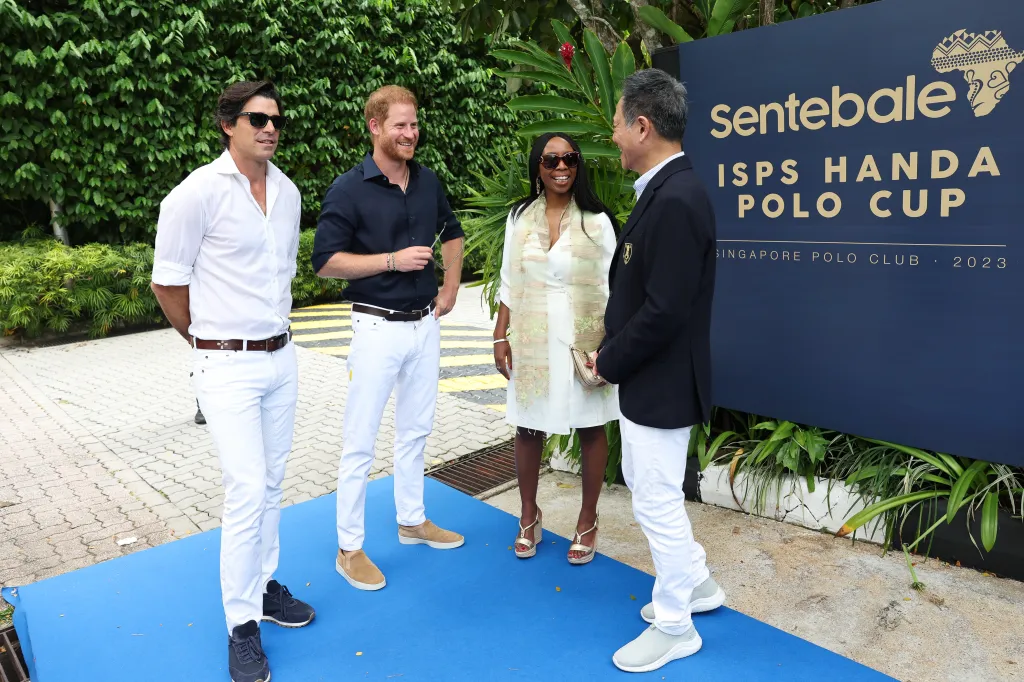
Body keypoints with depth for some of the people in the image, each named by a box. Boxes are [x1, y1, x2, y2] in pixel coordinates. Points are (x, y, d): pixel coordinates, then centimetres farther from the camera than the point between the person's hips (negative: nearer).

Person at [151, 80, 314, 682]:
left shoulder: (288, 191, 7)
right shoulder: (198, 193, -12)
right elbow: (168, 282, -6)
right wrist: (210, 343, 5)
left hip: (282, 357, 6)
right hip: (229, 367, -6)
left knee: (272, 482, 14)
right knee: (248, 490, -7)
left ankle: (264, 584, 33)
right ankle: (242, 626, 10)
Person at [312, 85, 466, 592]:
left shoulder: (428, 182, 7)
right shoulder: (349, 189, -10)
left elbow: (452, 233, 23)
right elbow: (325, 261, -14)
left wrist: (450, 288, 12)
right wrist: (393, 259, -20)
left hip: (425, 323, 6)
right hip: (378, 326, -6)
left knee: (415, 430, 18)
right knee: (360, 441, 2)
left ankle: (412, 520, 36)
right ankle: (349, 548, 16)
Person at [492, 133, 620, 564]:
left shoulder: (596, 220, -3)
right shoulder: (519, 218, 4)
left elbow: (611, 287, -2)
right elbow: (509, 285, 8)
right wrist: (500, 338, 3)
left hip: (584, 341, -2)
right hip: (532, 341, 2)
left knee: (591, 428, 7)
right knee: (528, 428, 10)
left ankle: (587, 522, 25)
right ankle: (529, 516, 31)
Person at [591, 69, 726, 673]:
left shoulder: (676, 200, -24)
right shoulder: (666, 190, 7)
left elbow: (665, 311, -27)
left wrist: (608, 362, -13)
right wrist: (612, 351, 7)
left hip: (660, 383, -10)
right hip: (648, 377, 10)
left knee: (657, 500, 6)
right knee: (646, 484, 24)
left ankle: (675, 628, 28)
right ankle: (696, 583, 43)